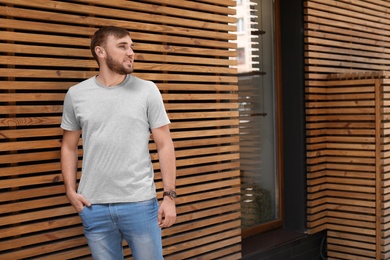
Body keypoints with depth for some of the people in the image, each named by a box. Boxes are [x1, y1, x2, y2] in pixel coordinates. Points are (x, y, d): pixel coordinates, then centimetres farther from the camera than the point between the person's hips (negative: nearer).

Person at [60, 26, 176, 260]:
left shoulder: (148, 91, -1)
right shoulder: (76, 95, 3)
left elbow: (164, 145, -1)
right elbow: (69, 147, 11)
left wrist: (170, 196, -5)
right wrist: (70, 190, 0)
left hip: (140, 203, -1)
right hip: (93, 207, 1)